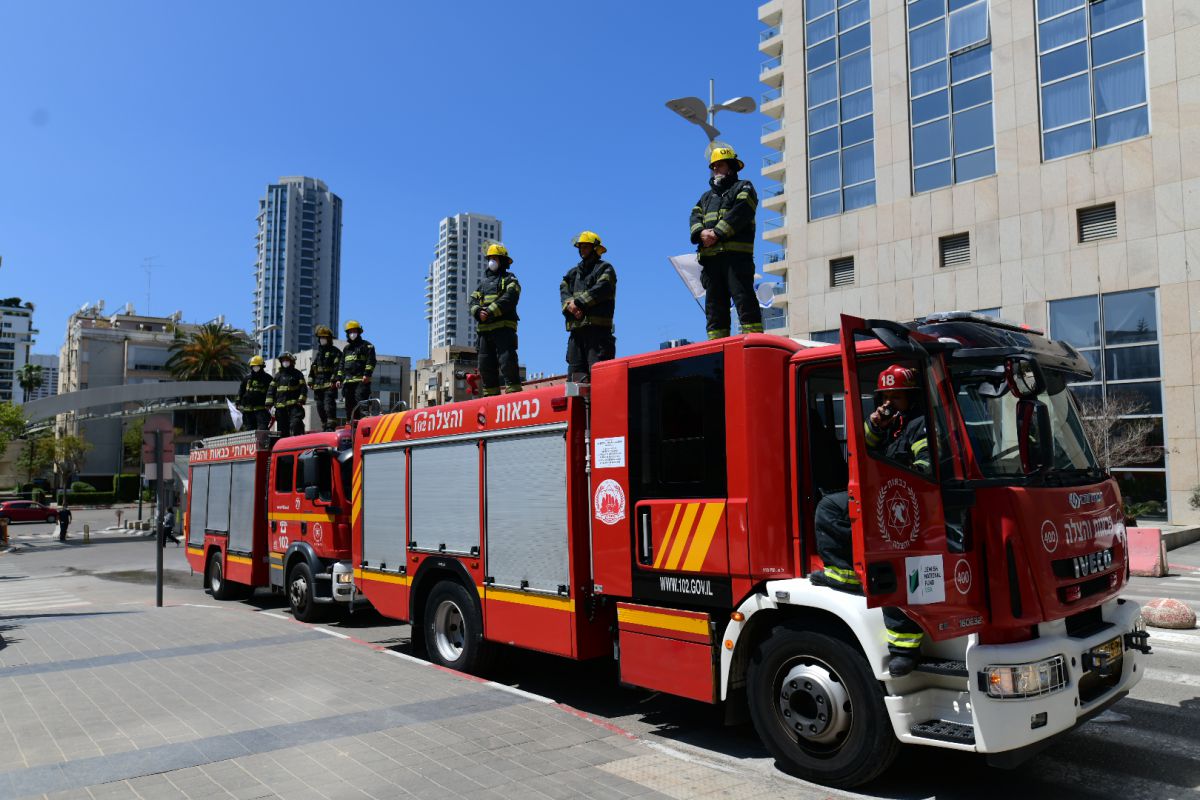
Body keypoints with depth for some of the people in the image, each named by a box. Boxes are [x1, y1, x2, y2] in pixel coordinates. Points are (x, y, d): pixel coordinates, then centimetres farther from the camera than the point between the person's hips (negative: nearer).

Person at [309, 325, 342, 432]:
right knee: (320, 408, 9)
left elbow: (338, 367, -9)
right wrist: (310, 382, 14)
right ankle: (324, 427, 17)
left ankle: (331, 427, -22)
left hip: (329, 385, -7)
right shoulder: (316, 354, 23)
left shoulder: (335, 352, 2)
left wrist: (333, 380, -19)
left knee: (329, 406, -18)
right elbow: (312, 369, 24)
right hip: (318, 386, 7)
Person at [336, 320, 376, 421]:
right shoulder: (346, 348, 26)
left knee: (361, 404, -19)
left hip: (361, 381, -7)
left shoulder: (366, 345, 5)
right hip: (348, 381, 7)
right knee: (349, 405, 7)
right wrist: (339, 378, 19)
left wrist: (367, 374, -18)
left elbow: (371, 360, -7)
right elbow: (341, 365, 28)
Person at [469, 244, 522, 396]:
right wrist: (478, 312, -9)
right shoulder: (483, 281, 25)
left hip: (503, 326, -7)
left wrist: (490, 312, -21)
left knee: (507, 360, -16)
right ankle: (491, 394, 13)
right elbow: (473, 301, 14)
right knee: (485, 364, 7)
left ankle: (514, 392, -16)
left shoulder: (509, 279, 6)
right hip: (484, 328, 7)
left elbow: (508, 299, -12)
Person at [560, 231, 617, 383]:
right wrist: (569, 304, -11)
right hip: (576, 327, 6)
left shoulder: (605, 268, 8)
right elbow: (563, 291, 11)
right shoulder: (573, 272, 26)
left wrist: (579, 302, -14)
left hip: (597, 326, -6)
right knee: (575, 369, 2)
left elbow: (601, 289, -9)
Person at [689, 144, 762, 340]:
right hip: (710, 257, 6)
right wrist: (701, 233, -10)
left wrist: (718, 233, -16)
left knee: (744, 299, -13)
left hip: (736, 254, -6)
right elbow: (695, 216, 13)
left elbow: (739, 213, -6)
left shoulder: (743, 188, 13)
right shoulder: (707, 196, 31)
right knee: (714, 305, 2)